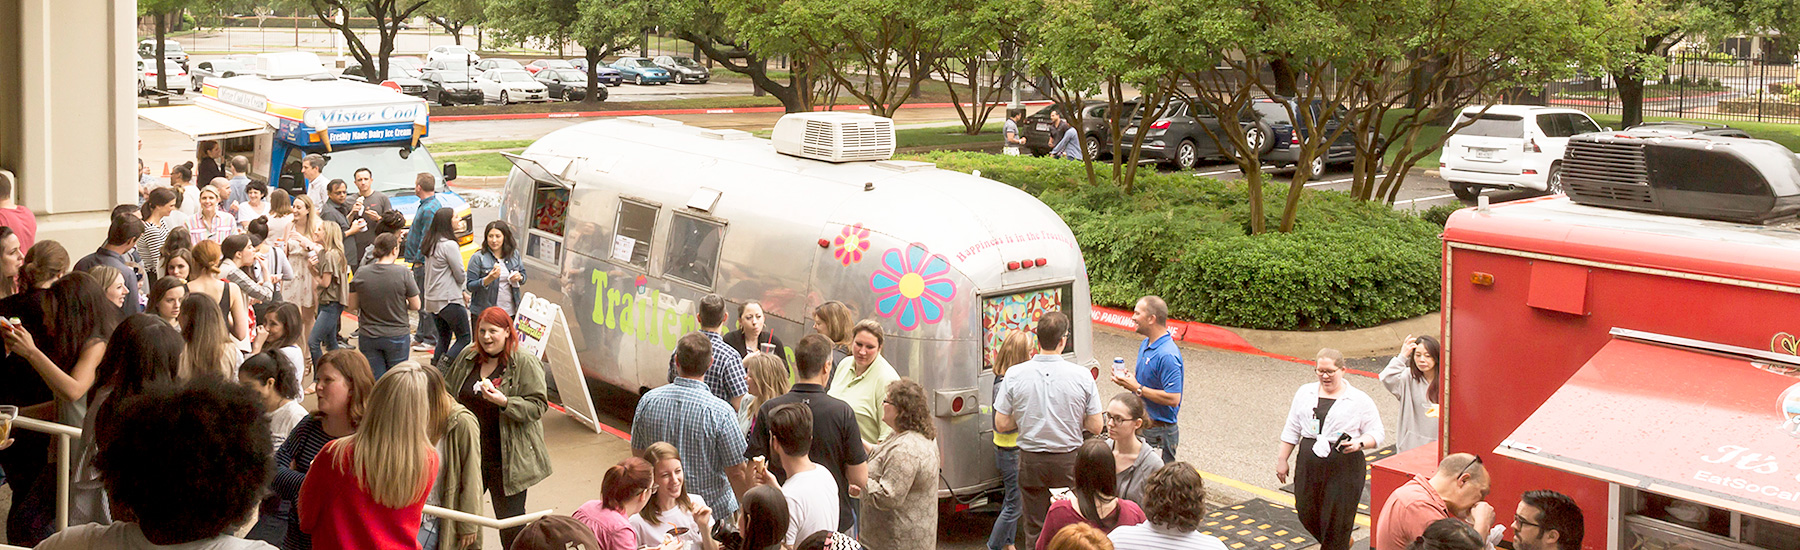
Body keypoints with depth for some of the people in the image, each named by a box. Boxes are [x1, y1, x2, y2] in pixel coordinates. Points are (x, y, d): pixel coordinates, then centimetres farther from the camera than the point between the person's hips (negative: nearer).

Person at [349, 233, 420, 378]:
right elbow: (415, 305, -6)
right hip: (396, 335, -2)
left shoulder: (361, 273, -5)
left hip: (368, 337, 2)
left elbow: (351, 306, 3)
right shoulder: (402, 273, -12)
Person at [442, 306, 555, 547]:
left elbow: (537, 406, -13)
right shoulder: (467, 358, 7)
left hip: (507, 460, -5)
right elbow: (448, 393, 21)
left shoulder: (526, 363, -10)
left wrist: (504, 402, -26)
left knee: (511, 524, 2)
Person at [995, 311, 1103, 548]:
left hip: (1031, 461, 1)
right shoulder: (1082, 375, -11)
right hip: (1069, 460, -1)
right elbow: (1095, 427, -6)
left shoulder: (1015, 374, -10)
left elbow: (1001, 424, -5)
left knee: (1035, 529, 12)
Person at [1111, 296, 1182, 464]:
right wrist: (1129, 378, 3)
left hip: (1159, 433, -10)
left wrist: (1137, 388, -21)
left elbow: (1173, 398, -27)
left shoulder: (1167, 355, -24)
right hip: (1141, 425, 10)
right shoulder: (1146, 344, 9)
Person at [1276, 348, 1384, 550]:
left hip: (1344, 471, -4)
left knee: (1336, 521, -3)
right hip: (1309, 467, 4)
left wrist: (1359, 443, -19)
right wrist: (1282, 460, 12)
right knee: (1307, 514, 10)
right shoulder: (1305, 393, 11)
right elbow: (1292, 430, 14)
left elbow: (1377, 434, 0)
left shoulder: (1360, 400, -1)